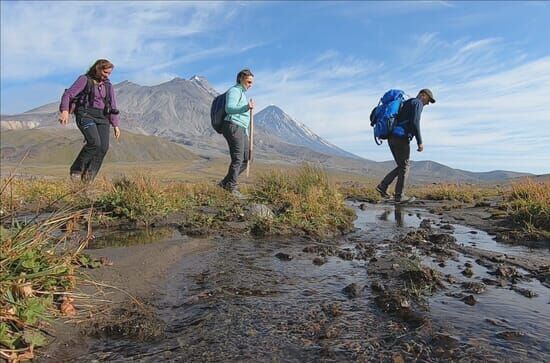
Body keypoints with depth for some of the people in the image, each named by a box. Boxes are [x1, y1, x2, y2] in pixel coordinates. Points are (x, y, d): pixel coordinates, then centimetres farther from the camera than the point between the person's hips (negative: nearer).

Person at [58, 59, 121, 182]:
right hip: (85, 115, -5)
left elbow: (112, 106, 18)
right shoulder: (84, 80, 3)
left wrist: (115, 125, 10)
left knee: (103, 147, -14)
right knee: (94, 142, -26)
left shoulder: (108, 86, 17)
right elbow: (68, 94, -5)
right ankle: (76, 170, -8)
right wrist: (65, 111, -21)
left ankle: (88, 178, -6)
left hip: (102, 118, 5)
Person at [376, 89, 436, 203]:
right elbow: (415, 123, -15)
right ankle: (399, 196, 5)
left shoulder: (405, 104, 29)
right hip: (401, 139, -9)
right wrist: (420, 142, -12)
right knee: (404, 167, 1)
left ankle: (383, 186, 4)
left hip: (392, 139, 9)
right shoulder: (417, 103, 0)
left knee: (402, 167, 15)